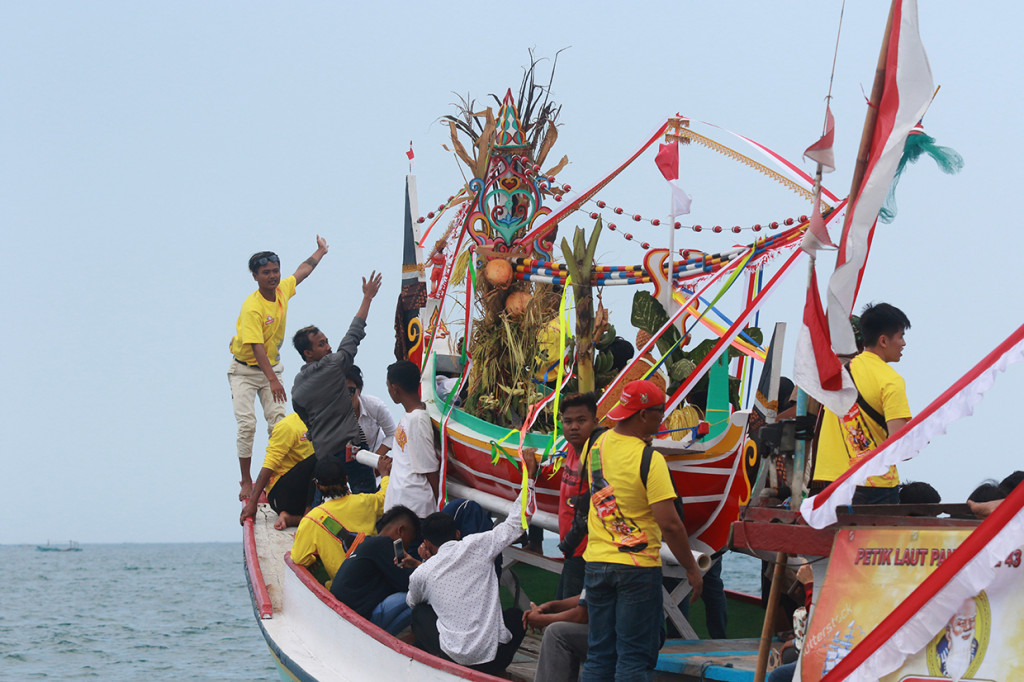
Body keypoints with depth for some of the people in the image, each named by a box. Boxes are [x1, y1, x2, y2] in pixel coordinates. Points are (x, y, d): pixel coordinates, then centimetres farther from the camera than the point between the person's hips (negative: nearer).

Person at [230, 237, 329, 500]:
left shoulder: (282, 290, -5)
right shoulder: (252, 307, -25)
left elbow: (302, 271, 18)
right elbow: (257, 347, -31)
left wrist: (320, 252, 33)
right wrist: (272, 380, -39)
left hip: (271, 367, 6)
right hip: (244, 370, -5)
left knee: (278, 420, -8)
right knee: (247, 424, -12)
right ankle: (246, 481, -4)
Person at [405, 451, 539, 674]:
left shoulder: (421, 574, -1)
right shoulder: (477, 546, -4)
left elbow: (412, 602, 22)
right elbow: (516, 523, 5)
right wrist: (529, 476, 11)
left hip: (455, 657, 0)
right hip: (494, 655, 0)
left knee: (420, 612, 27)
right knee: (517, 615, 33)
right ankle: (493, 670, 18)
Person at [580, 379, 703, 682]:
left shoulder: (599, 445, 4)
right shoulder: (650, 460, -17)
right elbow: (669, 524, -19)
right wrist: (692, 569, -10)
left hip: (596, 563, 6)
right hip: (637, 567, -6)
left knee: (599, 655, 11)